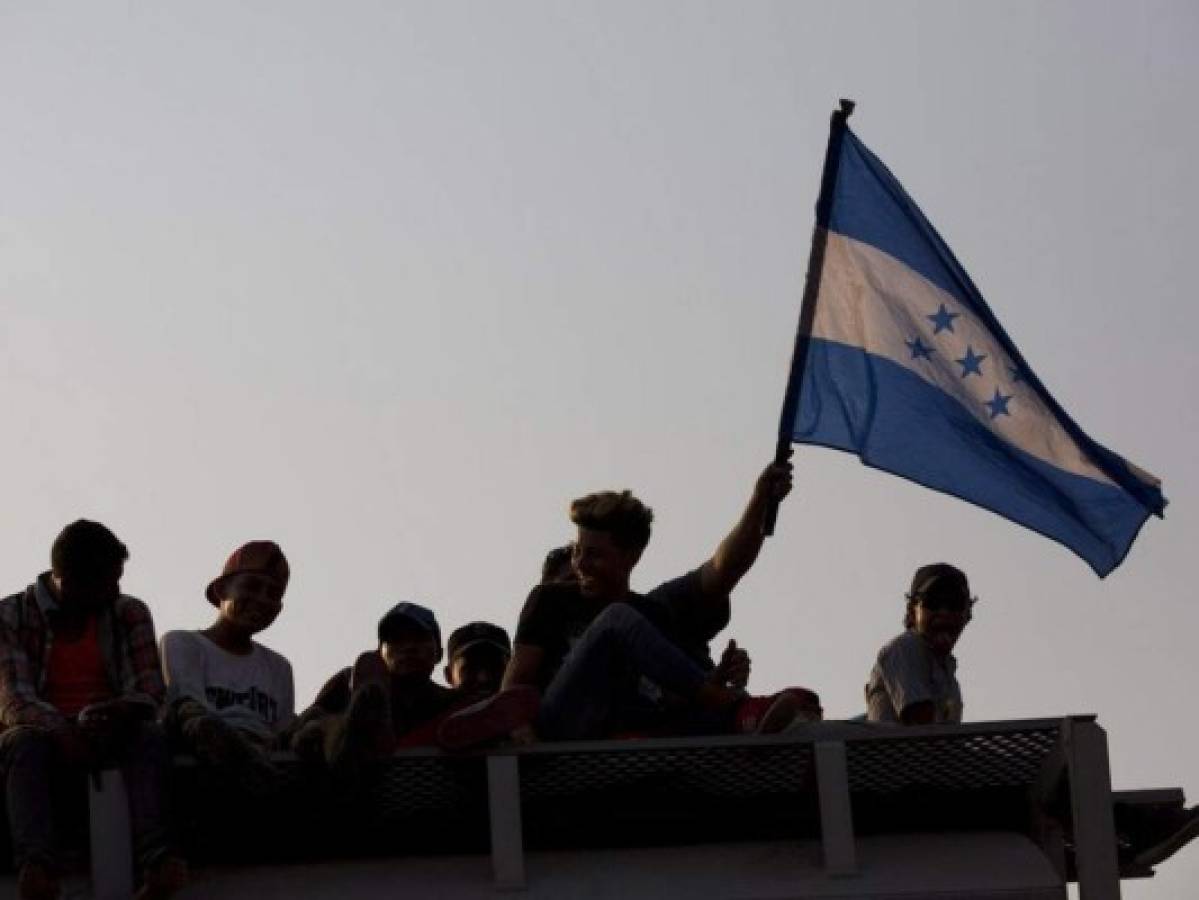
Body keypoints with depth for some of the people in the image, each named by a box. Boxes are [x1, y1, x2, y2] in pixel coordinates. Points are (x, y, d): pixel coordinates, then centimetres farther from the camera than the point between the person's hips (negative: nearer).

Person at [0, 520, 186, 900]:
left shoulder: (129, 614, 7)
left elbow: (149, 691, -3)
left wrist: (119, 712, -28)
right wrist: (63, 732, -35)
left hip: (109, 737, 2)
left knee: (150, 736, -30)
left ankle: (157, 860, -54)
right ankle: (36, 865, -61)